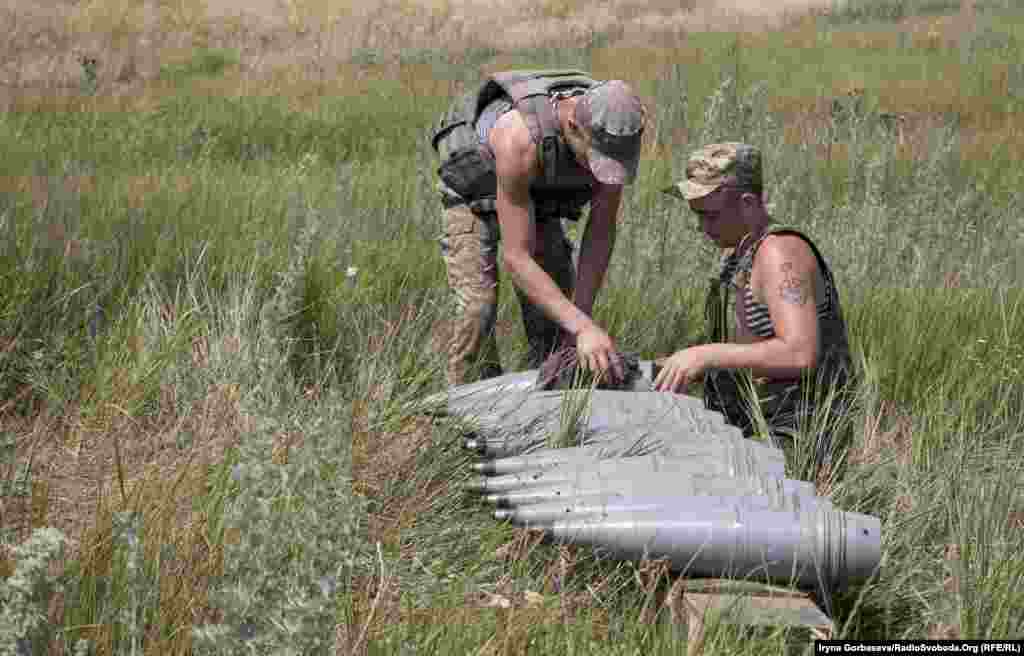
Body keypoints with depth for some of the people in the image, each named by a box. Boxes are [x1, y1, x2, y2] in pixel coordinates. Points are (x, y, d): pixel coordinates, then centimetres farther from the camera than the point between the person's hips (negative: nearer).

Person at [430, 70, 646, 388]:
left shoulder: (615, 133, -30)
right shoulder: (520, 140, -46)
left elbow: (601, 231, -19)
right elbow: (515, 257, -42)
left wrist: (580, 317, -27)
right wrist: (583, 326, -50)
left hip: (538, 196, 5)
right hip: (475, 193, -5)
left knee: (555, 305, -4)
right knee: (478, 305, -19)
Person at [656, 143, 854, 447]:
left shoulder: (780, 250, -15)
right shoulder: (738, 253, 14)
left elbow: (801, 355, -26)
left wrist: (707, 355, -24)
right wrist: (688, 368, 3)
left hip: (789, 442, -9)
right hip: (749, 433, 9)